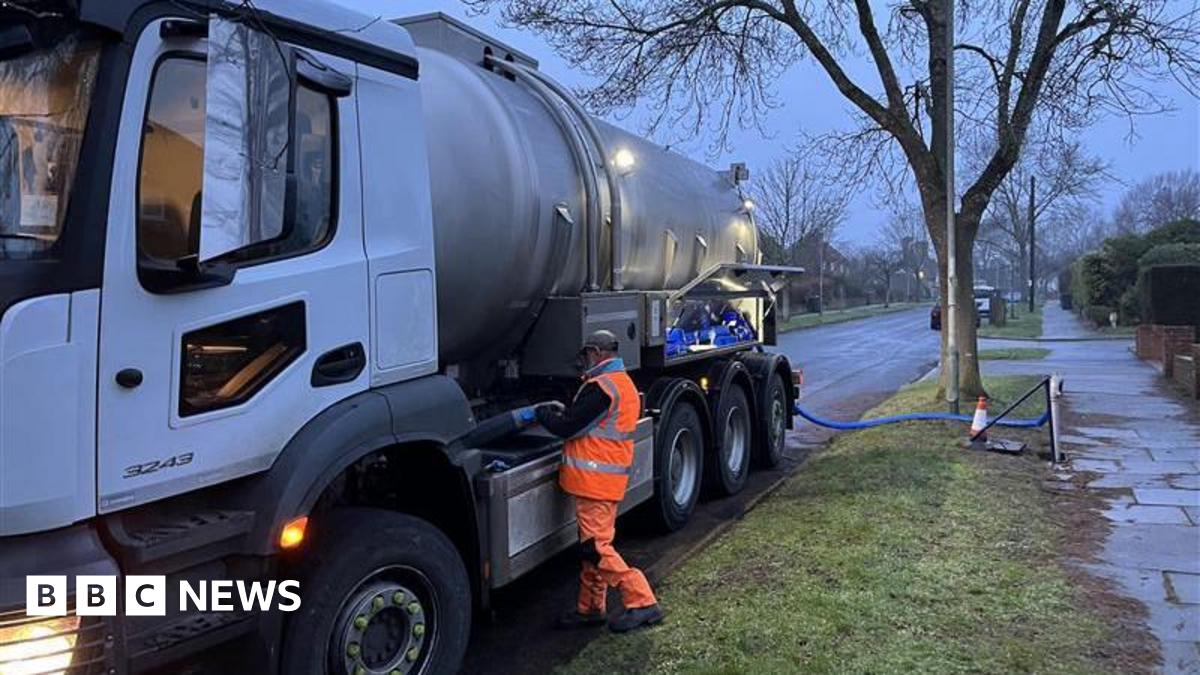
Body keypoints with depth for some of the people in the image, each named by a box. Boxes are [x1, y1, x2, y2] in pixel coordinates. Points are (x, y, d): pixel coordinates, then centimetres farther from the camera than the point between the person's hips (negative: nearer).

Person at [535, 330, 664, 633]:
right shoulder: (625, 384, 15)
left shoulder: (601, 387, -18)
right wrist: (563, 411, 11)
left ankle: (642, 602, -3)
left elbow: (567, 428, -17)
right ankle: (590, 608, 25)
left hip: (595, 479, -10)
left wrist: (543, 414, 0)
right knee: (594, 544, 16)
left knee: (595, 547, -6)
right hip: (610, 479, 10)